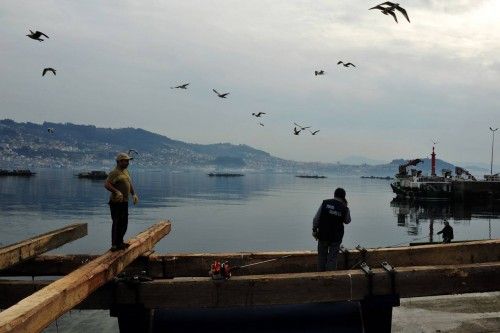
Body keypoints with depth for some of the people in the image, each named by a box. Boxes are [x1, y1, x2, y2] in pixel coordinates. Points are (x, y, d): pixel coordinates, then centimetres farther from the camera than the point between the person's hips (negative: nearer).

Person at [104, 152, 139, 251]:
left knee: (124, 223, 16)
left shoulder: (125, 171, 15)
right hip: (117, 202, -9)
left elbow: (129, 184, 26)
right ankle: (114, 245, 1)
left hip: (124, 202, 9)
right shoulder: (115, 172, -14)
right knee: (117, 223, -5)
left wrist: (134, 194, 15)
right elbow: (106, 184, -25)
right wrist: (116, 191, -36)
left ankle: (120, 242, 29)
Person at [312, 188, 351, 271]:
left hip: (322, 235, 2)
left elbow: (316, 219, -5)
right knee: (332, 258, 6)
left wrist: (314, 230, 7)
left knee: (322, 257, 16)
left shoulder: (325, 203, -7)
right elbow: (347, 221, 10)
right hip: (336, 237, -2)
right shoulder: (344, 208, -9)